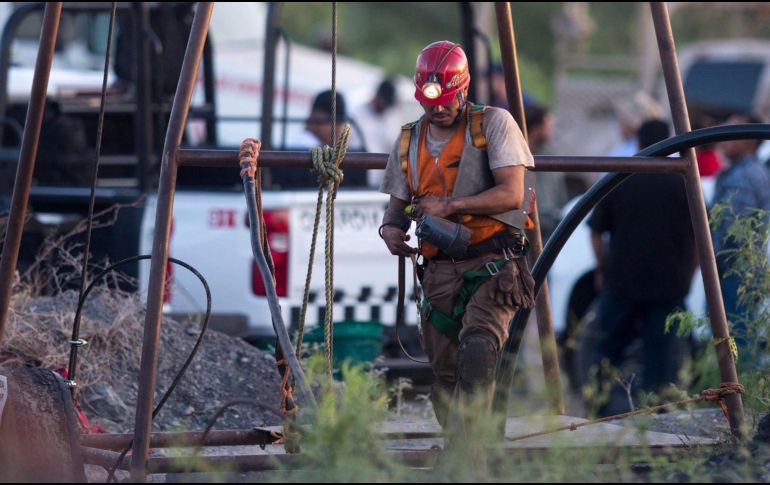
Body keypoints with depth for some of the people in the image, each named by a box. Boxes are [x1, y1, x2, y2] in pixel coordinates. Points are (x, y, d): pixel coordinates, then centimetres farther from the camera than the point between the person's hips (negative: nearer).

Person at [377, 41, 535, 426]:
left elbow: (512, 194, -9)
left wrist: (450, 206, -15)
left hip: (492, 264, -5)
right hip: (439, 271, 5)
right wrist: (390, 228, -6)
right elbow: (398, 205, 19)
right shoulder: (408, 142, 14)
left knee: (477, 350, -27)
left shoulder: (493, 124, -1)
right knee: (445, 374, 5)